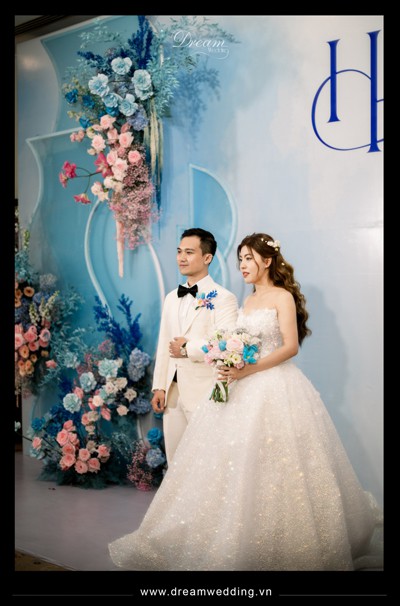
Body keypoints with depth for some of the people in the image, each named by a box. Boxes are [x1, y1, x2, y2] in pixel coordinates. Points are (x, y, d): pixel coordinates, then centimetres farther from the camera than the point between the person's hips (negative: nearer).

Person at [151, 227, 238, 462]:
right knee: (175, 461, 15)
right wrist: (159, 386, 8)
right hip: (173, 394, 7)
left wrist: (188, 349, -12)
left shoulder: (224, 298, -9)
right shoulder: (172, 298, 14)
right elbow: (164, 345, 14)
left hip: (205, 395, -7)